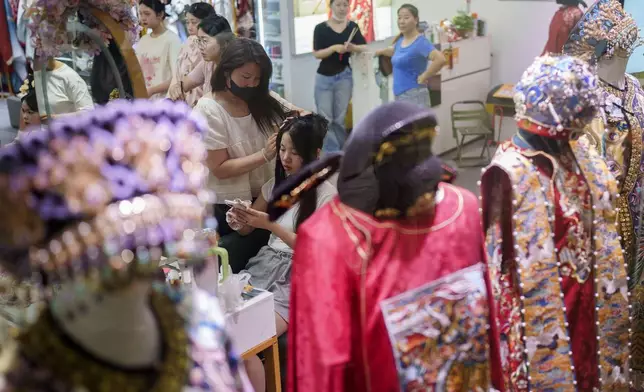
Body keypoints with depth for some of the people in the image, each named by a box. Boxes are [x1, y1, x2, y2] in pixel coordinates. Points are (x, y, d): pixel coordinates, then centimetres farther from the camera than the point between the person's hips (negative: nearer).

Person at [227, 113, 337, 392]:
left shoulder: (326, 194, -6)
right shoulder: (276, 184, 12)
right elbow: (246, 231, 19)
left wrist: (272, 225, -20)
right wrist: (238, 220, -5)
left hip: (297, 278, -6)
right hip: (264, 267, 6)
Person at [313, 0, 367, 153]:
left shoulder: (352, 26, 5)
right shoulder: (321, 28, -3)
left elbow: (364, 47, -1)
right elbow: (317, 54, -8)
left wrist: (352, 47, -22)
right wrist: (334, 48, -23)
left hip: (344, 76, 1)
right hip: (324, 77, -1)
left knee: (340, 118, 8)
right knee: (325, 118, -3)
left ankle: (341, 151, 16)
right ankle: (332, 153, 2)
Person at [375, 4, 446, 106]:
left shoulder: (421, 42, -14)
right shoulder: (400, 41, 10)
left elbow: (441, 59, -30)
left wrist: (423, 77, -22)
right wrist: (381, 51, 26)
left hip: (414, 96, -9)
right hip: (400, 96, 9)